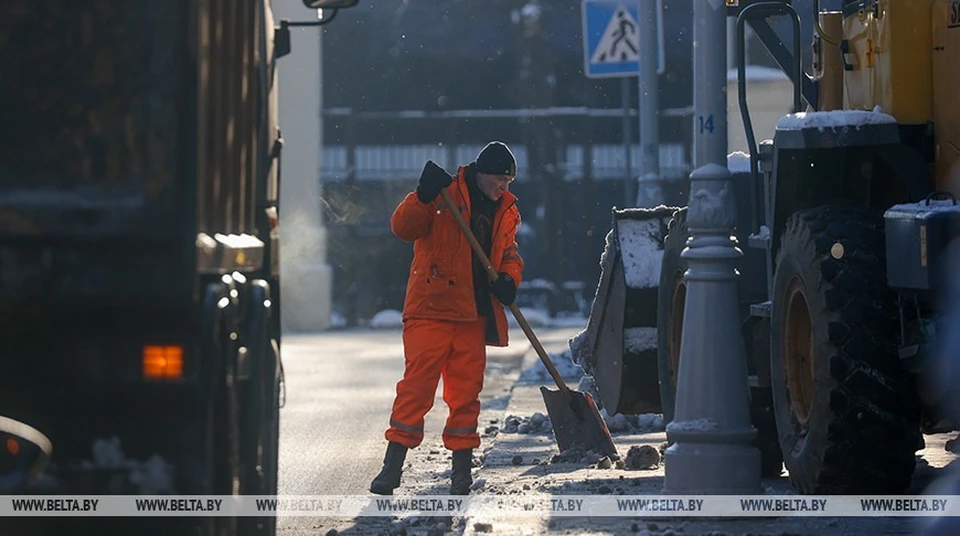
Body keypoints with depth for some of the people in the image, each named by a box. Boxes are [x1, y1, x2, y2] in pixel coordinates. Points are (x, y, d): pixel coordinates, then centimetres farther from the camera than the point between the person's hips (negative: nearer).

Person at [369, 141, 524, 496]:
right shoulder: (446, 195, -3)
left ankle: (462, 465, 13)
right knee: (417, 382, -8)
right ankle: (393, 462, -6)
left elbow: (509, 254, 24)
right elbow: (403, 227, -11)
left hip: (474, 314, 5)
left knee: (466, 387, 5)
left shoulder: (507, 211, 15)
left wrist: (508, 280, 2)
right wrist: (424, 196, -27)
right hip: (431, 307, -5)